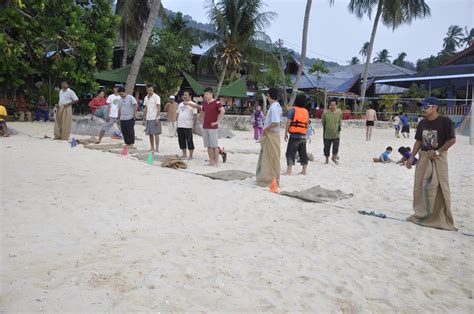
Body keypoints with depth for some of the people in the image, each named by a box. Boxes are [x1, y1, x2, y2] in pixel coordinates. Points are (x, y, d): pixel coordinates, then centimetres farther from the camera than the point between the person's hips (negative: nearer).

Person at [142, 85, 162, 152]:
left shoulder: (156, 97, -5)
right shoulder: (146, 98, 14)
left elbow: (159, 108, -10)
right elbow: (145, 109, 18)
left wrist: (157, 118, -19)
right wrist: (144, 119, 14)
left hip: (155, 118, -6)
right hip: (148, 119, 6)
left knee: (156, 133, -6)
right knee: (150, 134, 7)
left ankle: (157, 148, -4)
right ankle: (152, 148, 13)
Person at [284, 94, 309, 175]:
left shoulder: (293, 110, -5)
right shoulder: (306, 111, 11)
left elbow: (288, 123, -9)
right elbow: (307, 125, 13)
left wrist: (285, 133, -4)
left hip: (294, 135, -5)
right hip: (303, 136, 6)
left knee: (290, 153, -3)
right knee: (303, 153, 13)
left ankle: (289, 171, -9)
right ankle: (304, 171, 18)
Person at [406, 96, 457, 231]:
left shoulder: (445, 121, -10)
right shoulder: (422, 123, 7)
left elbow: (452, 140, -11)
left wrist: (437, 152, -16)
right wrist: (412, 157, 5)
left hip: (438, 158, -6)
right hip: (423, 157, 6)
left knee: (438, 187, -4)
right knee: (420, 186, 8)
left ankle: (440, 217, 8)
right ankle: (422, 214, 23)